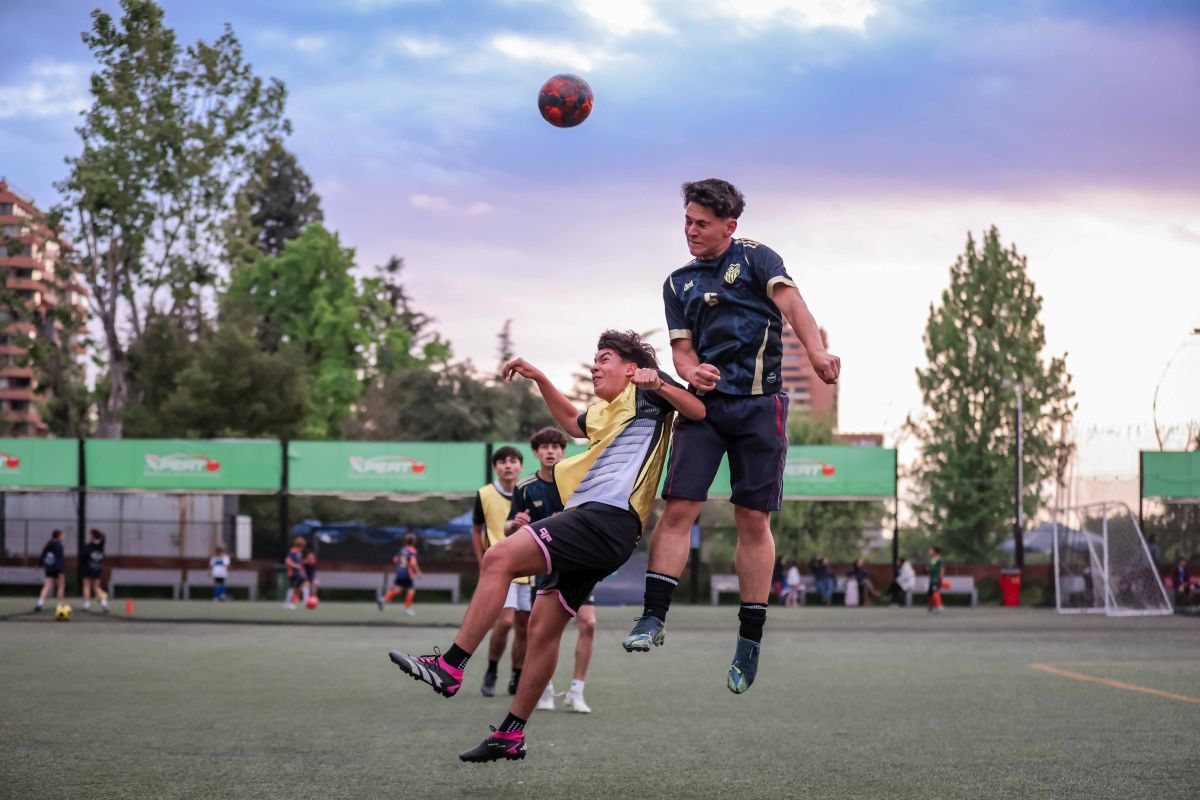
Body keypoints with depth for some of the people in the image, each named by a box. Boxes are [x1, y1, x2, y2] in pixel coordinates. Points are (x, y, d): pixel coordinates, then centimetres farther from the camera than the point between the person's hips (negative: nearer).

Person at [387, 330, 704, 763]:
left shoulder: (643, 394, 4)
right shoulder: (602, 411, 29)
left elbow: (698, 410, -7)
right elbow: (572, 421, 49)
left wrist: (660, 383, -21)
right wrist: (539, 378, 41)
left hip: (606, 516, -10)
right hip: (593, 521, 10)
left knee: (499, 557, -22)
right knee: (542, 628, 9)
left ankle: (450, 667, -25)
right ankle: (511, 735, 14)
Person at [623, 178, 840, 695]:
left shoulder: (755, 258, 4)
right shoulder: (677, 284, 15)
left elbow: (790, 303, -13)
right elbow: (681, 348, 12)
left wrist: (816, 353, -32)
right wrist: (692, 372, -14)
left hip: (760, 404, -3)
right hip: (704, 402, 3)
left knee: (753, 519, -1)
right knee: (679, 506, -10)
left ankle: (750, 638, 6)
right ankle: (653, 618, -7)